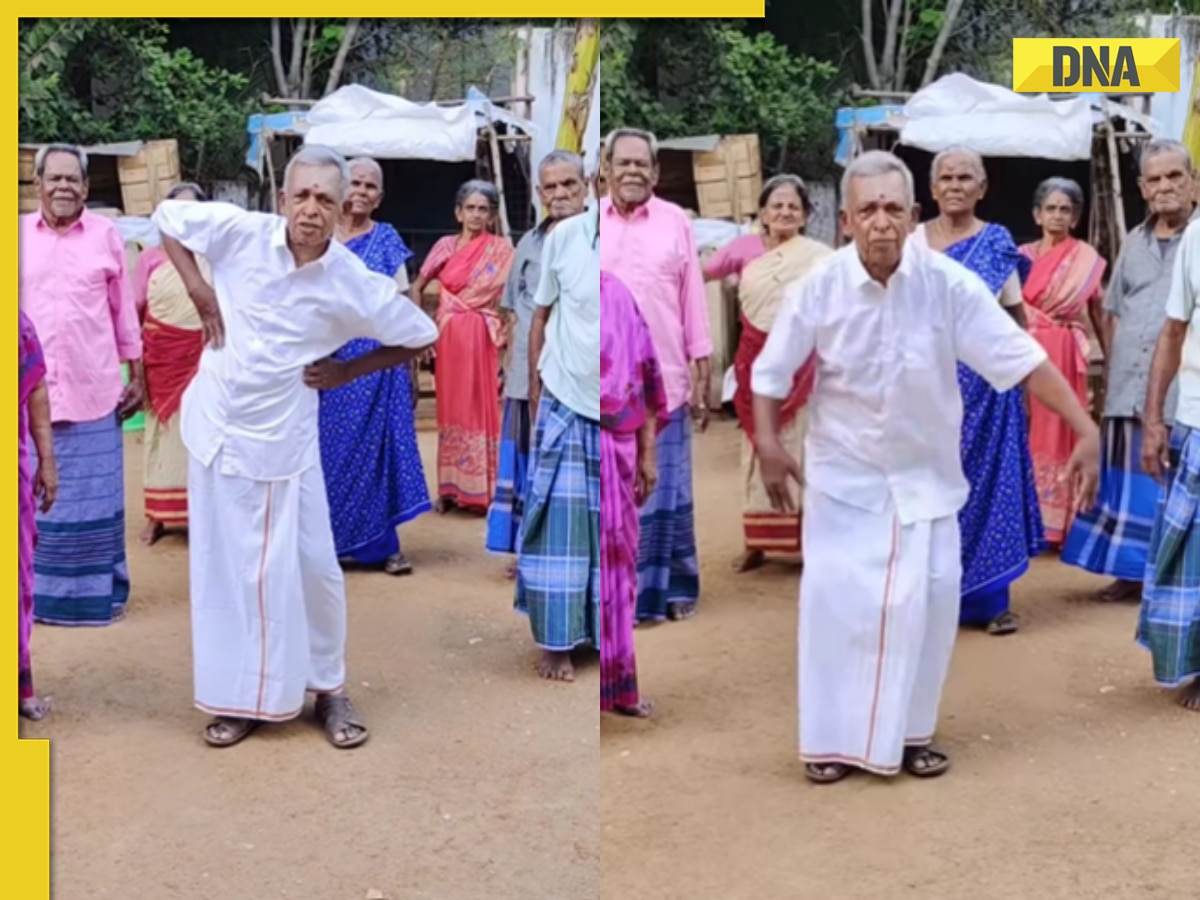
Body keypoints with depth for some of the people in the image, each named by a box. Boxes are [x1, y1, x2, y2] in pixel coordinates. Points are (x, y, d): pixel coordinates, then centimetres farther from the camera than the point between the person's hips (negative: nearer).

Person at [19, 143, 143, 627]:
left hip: (93, 390, -1)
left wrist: (137, 374, 6)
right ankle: (38, 591, 17)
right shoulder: (18, 234, 5)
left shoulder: (106, 234, 2)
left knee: (93, 494, 7)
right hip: (30, 391, 1)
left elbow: (123, 309, 6)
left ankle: (98, 589, 18)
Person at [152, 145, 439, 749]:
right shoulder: (240, 232, -12)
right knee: (223, 564, 9)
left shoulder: (354, 285, -15)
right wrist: (198, 289, -6)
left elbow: (422, 338, -2)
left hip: (283, 438, -2)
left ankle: (328, 688, 24)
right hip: (217, 426, 2)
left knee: (311, 566, 3)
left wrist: (347, 372, -6)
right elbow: (167, 217, 5)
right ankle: (237, 695, 24)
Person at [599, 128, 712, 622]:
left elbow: (693, 300, 4)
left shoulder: (676, 221, 3)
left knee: (667, 490, 7)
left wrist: (704, 375, 1)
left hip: (664, 382, 0)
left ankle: (674, 588, 20)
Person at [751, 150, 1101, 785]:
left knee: (930, 601, 4)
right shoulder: (817, 290, -17)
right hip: (844, 472, -1)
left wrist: (1085, 430, -24)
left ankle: (910, 733, 23)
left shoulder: (949, 284, -18)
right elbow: (771, 372, -5)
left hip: (926, 474, 1)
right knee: (835, 601, -2)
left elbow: (1023, 359, -18)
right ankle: (833, 739, 14)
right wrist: (769, 444, -17)